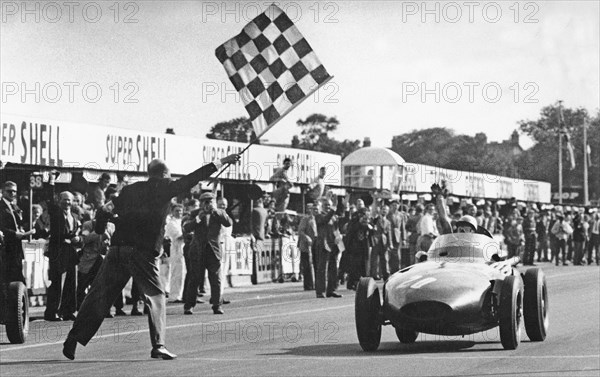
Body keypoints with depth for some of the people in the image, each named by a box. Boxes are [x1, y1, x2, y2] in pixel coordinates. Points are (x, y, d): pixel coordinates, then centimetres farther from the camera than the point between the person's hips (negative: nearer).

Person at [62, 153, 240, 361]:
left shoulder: (130, 189, 16)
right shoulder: (164, 188, 4)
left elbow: (109, 209, 16)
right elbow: (192, 178, 6)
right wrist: (220, 163, 9)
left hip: (117, 248, 4)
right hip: (142, 253, -4)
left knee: (99, 295, 8)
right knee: (155, 296, 5)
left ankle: (74, 339, 8)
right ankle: (158, 345, -5)